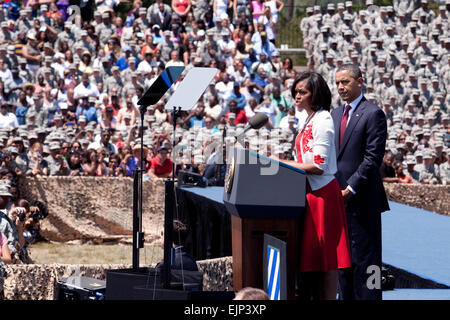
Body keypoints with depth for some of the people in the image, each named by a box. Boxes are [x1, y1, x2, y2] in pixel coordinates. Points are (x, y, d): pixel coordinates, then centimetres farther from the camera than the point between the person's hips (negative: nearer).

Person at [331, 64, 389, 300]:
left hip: (361, 200, -7)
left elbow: (373, 158, -13)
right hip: (339, 197, 7)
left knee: (364, 257, -6)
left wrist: (351, 189, -16)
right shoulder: (335, 114, 16)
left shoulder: (373, 114, -7)